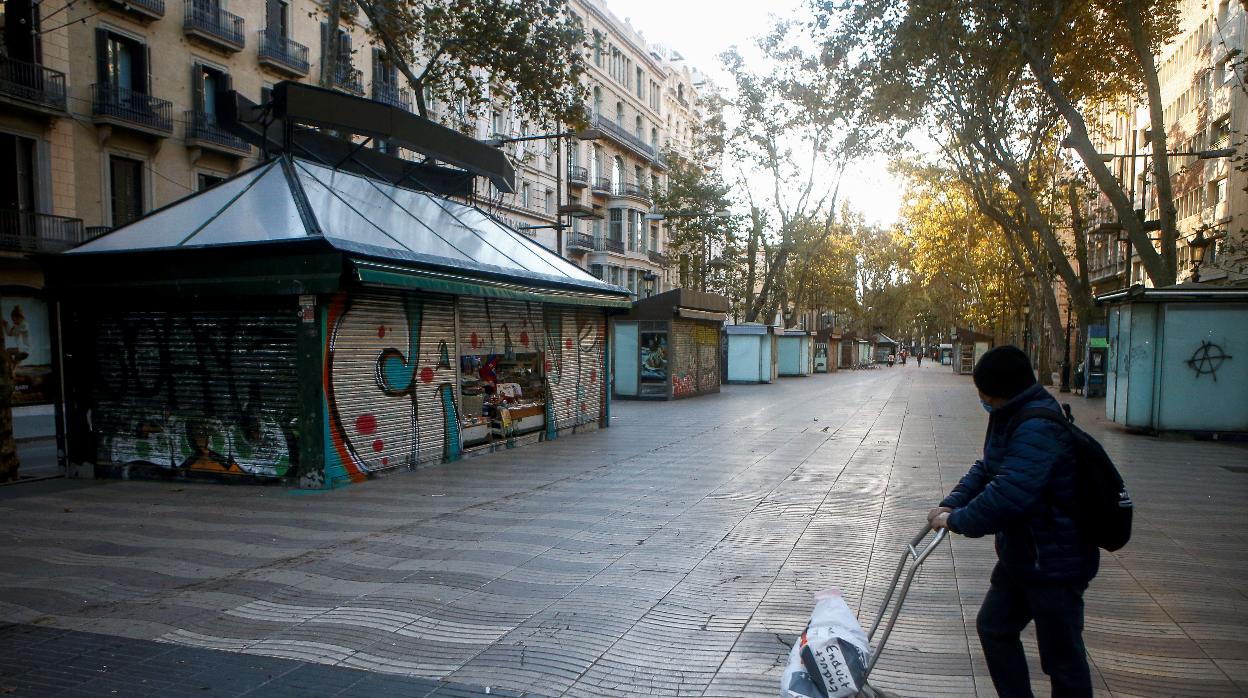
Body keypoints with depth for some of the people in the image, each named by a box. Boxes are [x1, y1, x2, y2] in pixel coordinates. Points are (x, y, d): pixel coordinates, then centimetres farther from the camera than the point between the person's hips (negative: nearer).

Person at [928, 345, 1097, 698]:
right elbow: (986, 469, 12)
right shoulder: (1011, 418, 6)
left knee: (1062, 656, 4)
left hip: (1054, 561, -10)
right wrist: (951, 504, -3)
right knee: (994, 627, 19)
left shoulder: (1038, 429, -28)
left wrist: (958, 520, -23)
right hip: (1020, 555, 10)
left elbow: (1009, 495, -36)